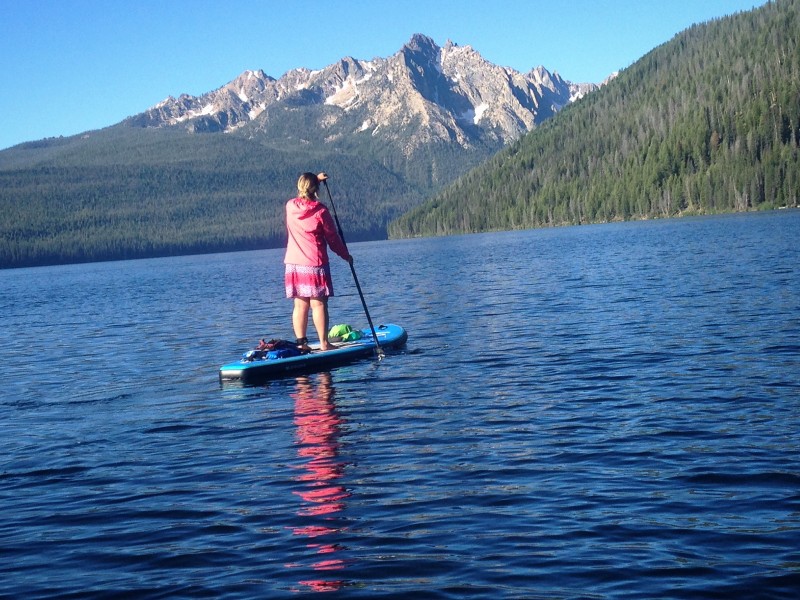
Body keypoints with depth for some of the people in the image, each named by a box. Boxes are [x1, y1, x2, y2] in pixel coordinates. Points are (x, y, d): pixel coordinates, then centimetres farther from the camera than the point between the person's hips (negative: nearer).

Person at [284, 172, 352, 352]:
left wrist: (314, 179, 34)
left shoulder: (290, 206, 3)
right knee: (318, 304, -3)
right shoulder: (320, 211, -10)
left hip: (293, 263, 5)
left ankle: (301, 343, 8)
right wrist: (346, 256, 12)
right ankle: (324, 343, -2)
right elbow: (333, 238, -2)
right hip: (314, 264, -5)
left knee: (300, 304, 8)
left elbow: (301, 195, 29)